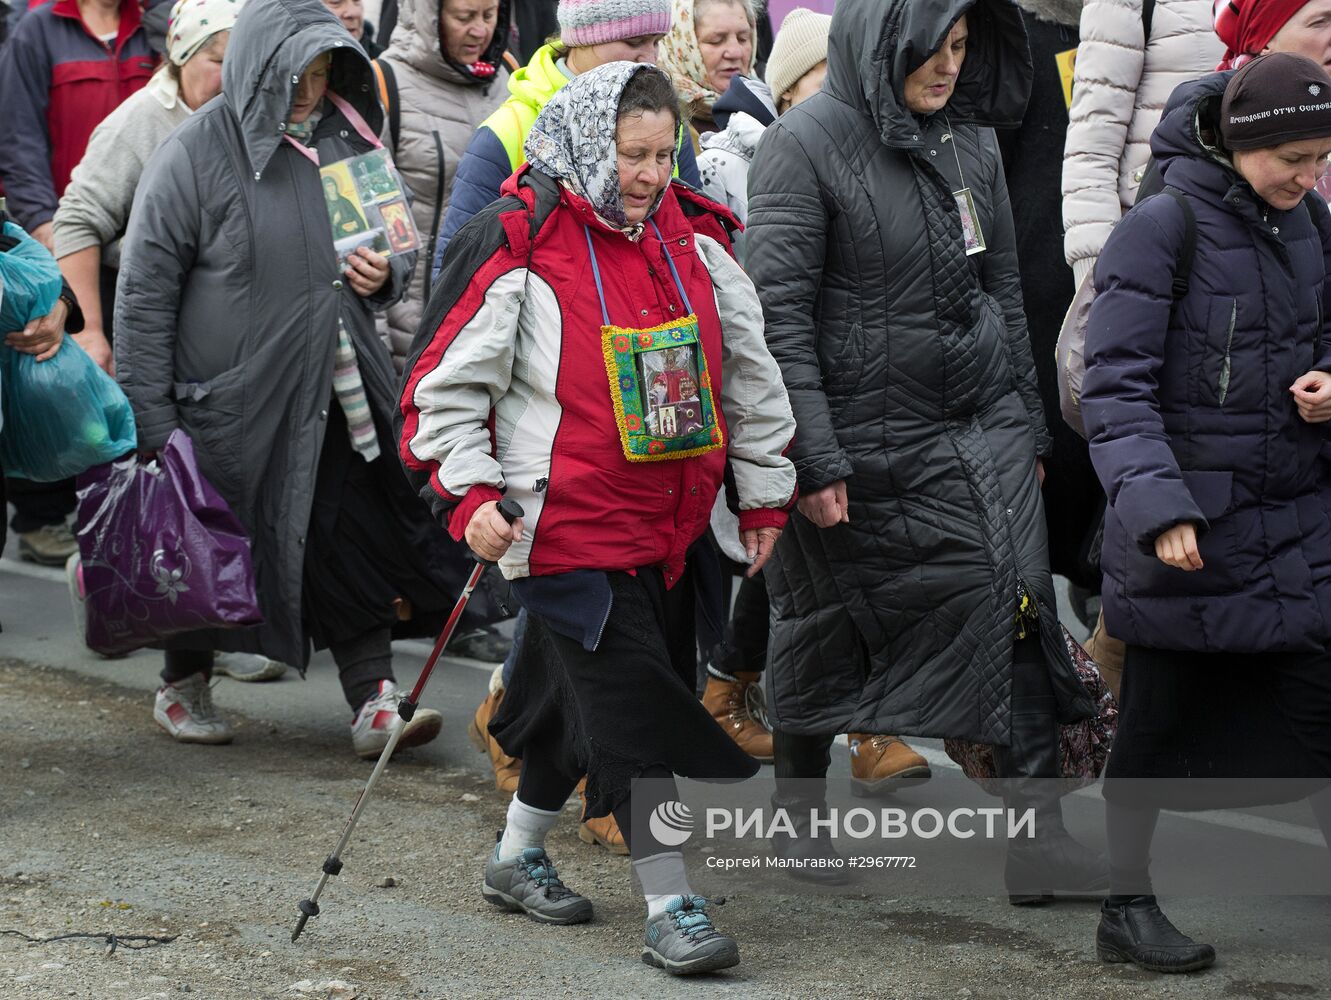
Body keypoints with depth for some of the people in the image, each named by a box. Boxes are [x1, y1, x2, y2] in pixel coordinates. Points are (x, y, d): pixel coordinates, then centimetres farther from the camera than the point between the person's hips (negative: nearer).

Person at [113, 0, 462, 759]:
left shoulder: (348, 140, 6)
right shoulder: (199, 152, -10)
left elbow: (401, 246, 22)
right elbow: (146, 289, -9)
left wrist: (387, 275, -4)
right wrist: (149, 418, -12)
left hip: (334, 388, 4)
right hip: (232, 396, -4)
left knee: (354, 539, -6)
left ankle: (373, 702, -5)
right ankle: (184, 686, 30)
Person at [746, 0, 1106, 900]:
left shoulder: (971, 141, 7)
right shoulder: (806, 144, -11)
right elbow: (778, 309, -15)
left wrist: (1028, 425, 16)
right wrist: (812, 458, -18)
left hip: (980, 422, 5)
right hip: (862, 437, -5)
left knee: (1017, 597, -8)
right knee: (828, 622, 10)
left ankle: (1038, 829, -6)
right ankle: (798, 808, 31)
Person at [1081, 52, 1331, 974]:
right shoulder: (1162, 228, -12)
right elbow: (1116, 387, -15)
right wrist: (1158, 505, -26)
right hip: (1189, 523, -5)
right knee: (1160, 718, 7)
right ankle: (1128, 906, 21)